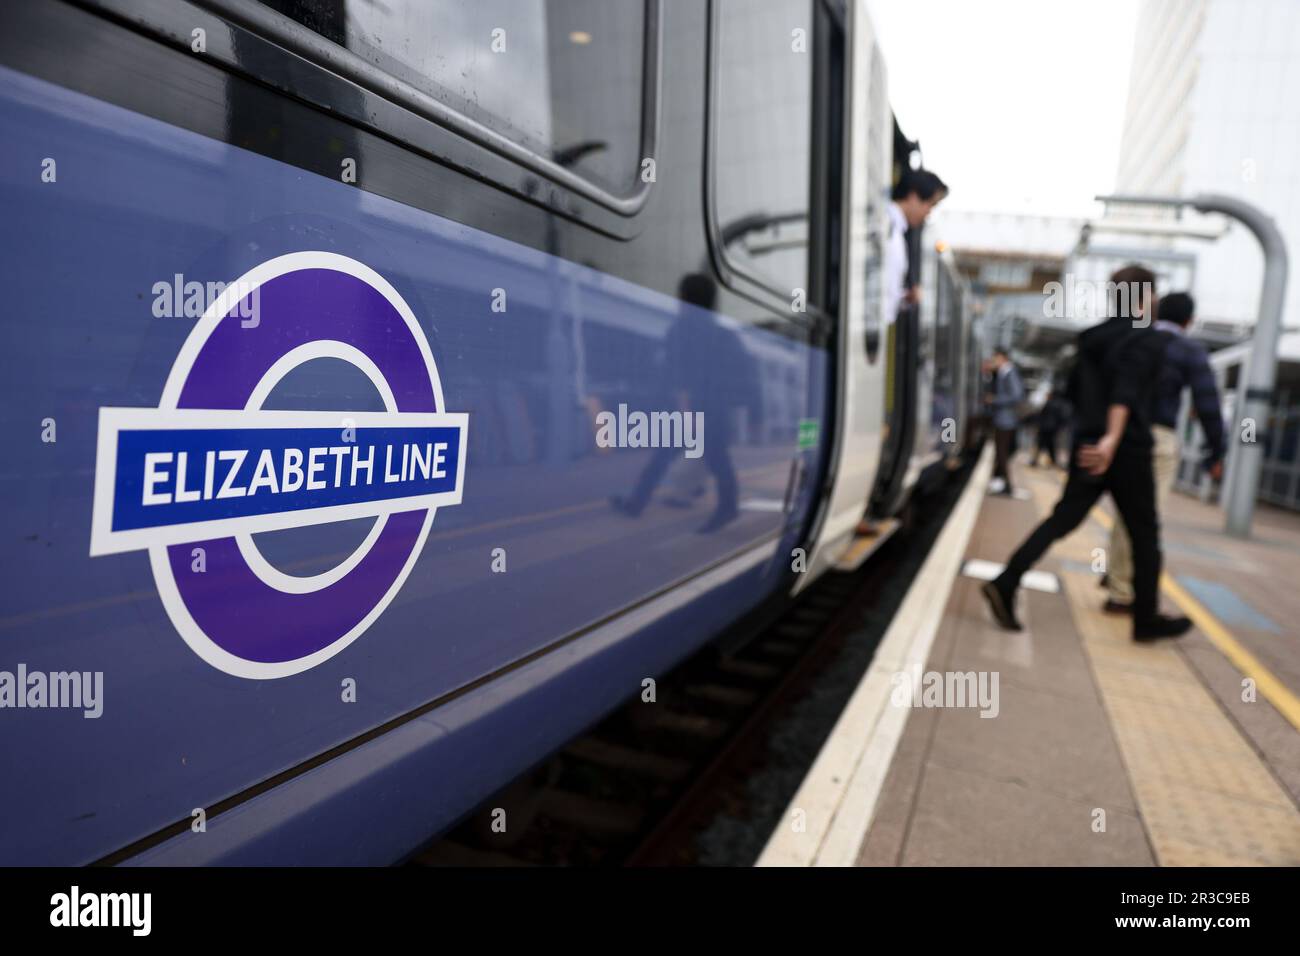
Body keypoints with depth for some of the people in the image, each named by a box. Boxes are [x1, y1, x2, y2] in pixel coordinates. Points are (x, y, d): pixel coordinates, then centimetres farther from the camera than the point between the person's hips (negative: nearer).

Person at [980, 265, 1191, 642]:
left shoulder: (1092, 338, 13)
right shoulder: (1149, 338, -9)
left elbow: (1074, 390, 20)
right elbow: (1128, 389, -25)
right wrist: (1112, 438, -35)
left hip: (1088, 446, 6)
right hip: (1127, 450, -6)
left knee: (1062, 520, 4)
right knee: (1144, 534, 9)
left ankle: (1005, 585, -12)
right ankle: (1147, 619, 20)